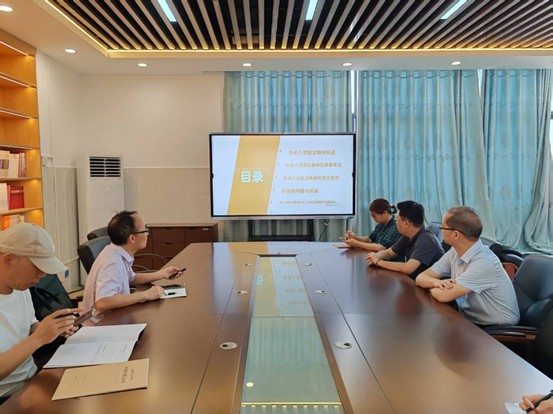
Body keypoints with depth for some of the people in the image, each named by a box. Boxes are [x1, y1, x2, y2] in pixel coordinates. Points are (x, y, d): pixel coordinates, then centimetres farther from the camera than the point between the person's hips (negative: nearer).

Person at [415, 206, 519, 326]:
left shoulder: (484, 262, -23)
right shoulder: (454, 252, -1)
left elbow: (444, 295, -27)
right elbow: (421, 277, 1)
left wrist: (431, 287, -7)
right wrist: (436, 282, -18)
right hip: (469, 321, 6)